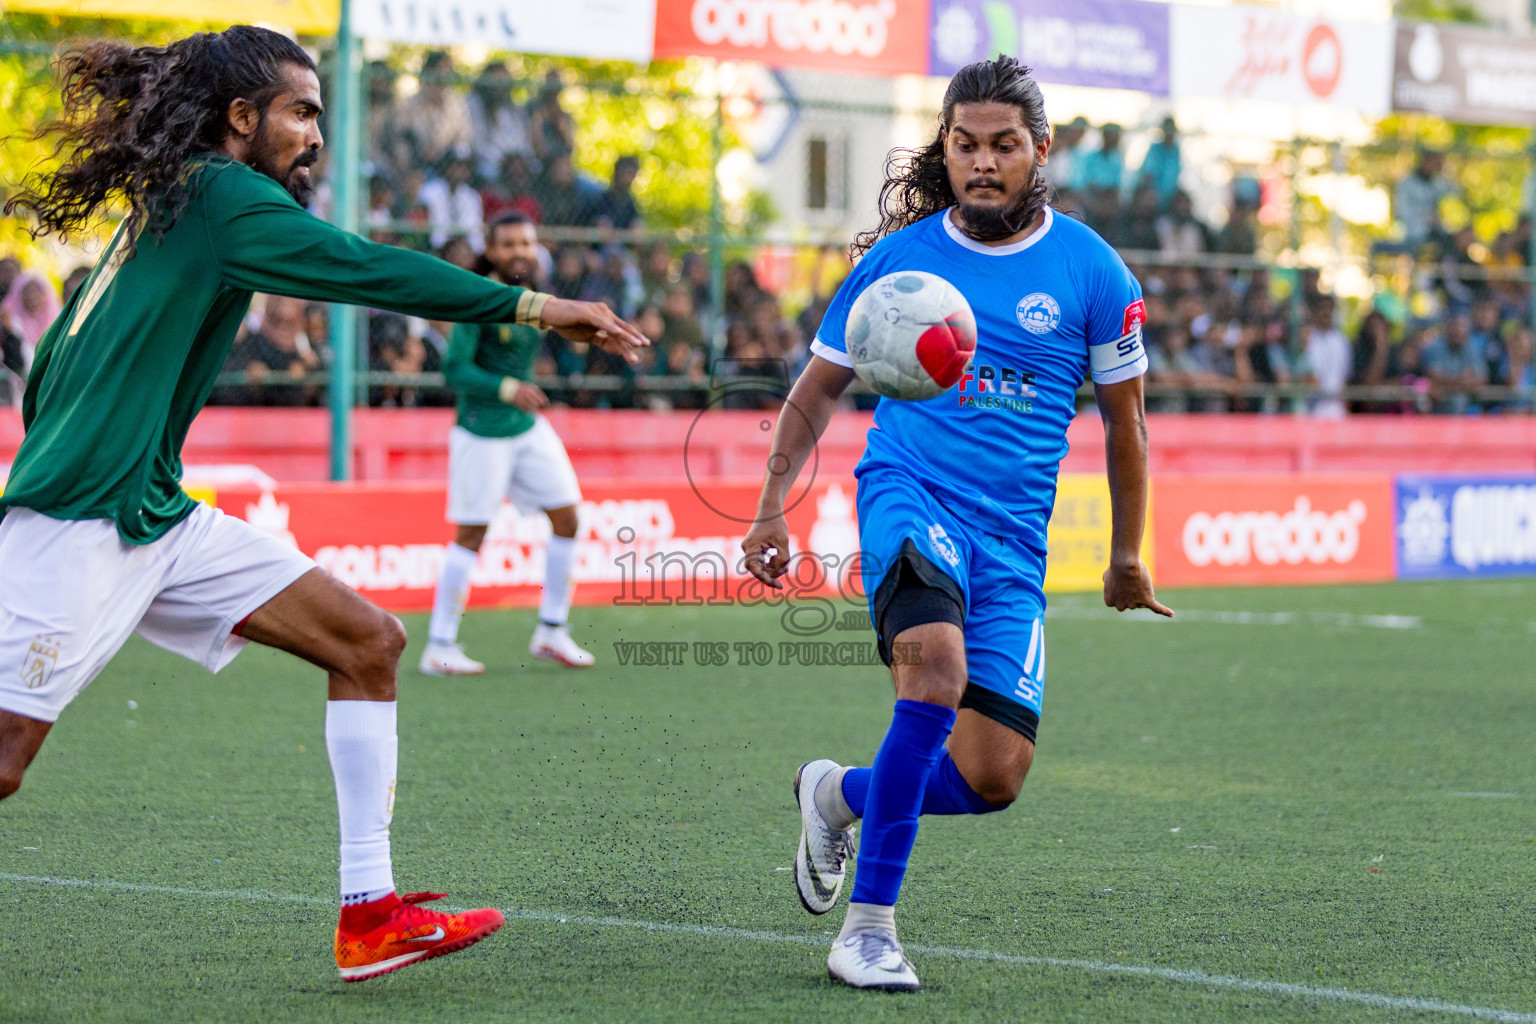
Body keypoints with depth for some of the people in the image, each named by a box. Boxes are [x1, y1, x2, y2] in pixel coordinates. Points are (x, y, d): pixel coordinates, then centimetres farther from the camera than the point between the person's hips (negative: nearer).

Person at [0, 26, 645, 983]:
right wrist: (534, 307, -16)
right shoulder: (219, 195, -9)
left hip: (157, 517, 10)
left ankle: (372, 913, 1)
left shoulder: (163, 211, 19)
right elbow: (369, 270, -17)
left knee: (368, 641, 4)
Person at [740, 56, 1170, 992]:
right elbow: (819, 388, 16)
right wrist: (773, 506, 7)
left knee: (993, 776, -8)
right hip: (908, 495, -2)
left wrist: (1128, 555, 17)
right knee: (938, 662, -33)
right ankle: (870, 925, -25)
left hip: (1015, 542, 2)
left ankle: (840, 794, 24)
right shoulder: (898, 257, 4)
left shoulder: (1090, 269, 4)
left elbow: (1125, 418, 15)